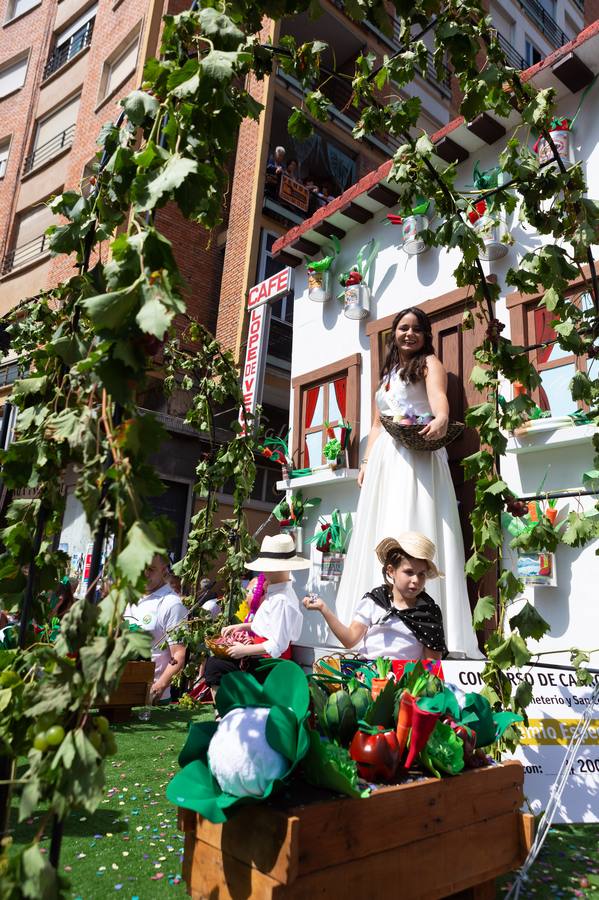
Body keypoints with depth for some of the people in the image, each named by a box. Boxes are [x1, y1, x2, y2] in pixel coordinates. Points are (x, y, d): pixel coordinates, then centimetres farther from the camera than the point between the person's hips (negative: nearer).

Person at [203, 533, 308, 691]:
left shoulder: (281, 600, -24)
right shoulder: (275, 593, 6)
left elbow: (278, 645, -25)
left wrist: (245, 650, -17)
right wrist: (242, 626, 11)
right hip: (263, 656, 10)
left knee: (214, 666, -14)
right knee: (214, 659, 12)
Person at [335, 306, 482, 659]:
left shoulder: (429, 363, 7)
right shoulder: (388, 374, 26)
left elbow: (438, 396, -16)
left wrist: (441, 419, -38)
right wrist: (366, 462, 14)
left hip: (419, 455, -7)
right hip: (385, 460, 7)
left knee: (415, 531, -17)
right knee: (383, 536, 2)